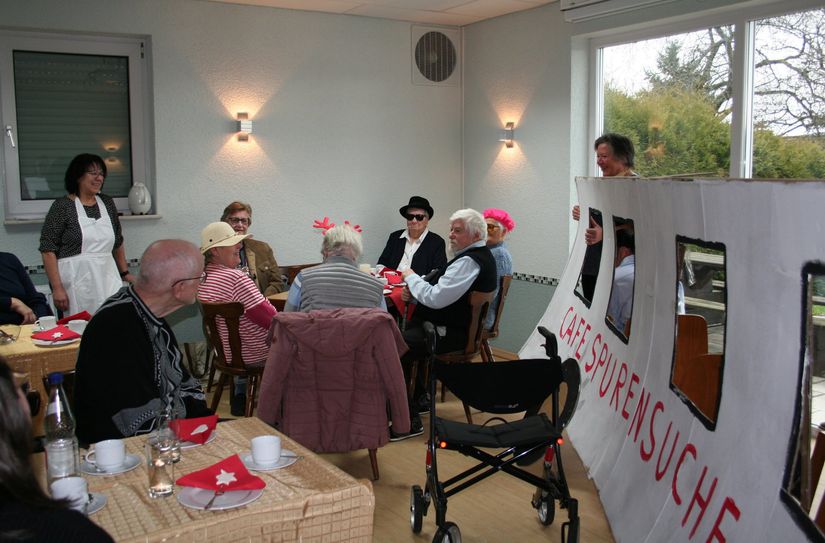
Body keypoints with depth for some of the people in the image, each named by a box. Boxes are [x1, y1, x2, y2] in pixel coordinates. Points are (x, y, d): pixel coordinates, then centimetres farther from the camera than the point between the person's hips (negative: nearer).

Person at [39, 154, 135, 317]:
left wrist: (125, 273, 20)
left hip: (108, 278, 4)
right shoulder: (62, 206, -3)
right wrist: (57, 288, -13)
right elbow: (48, 249, -6)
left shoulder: (107, 203, 12)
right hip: (77, 282, -4)